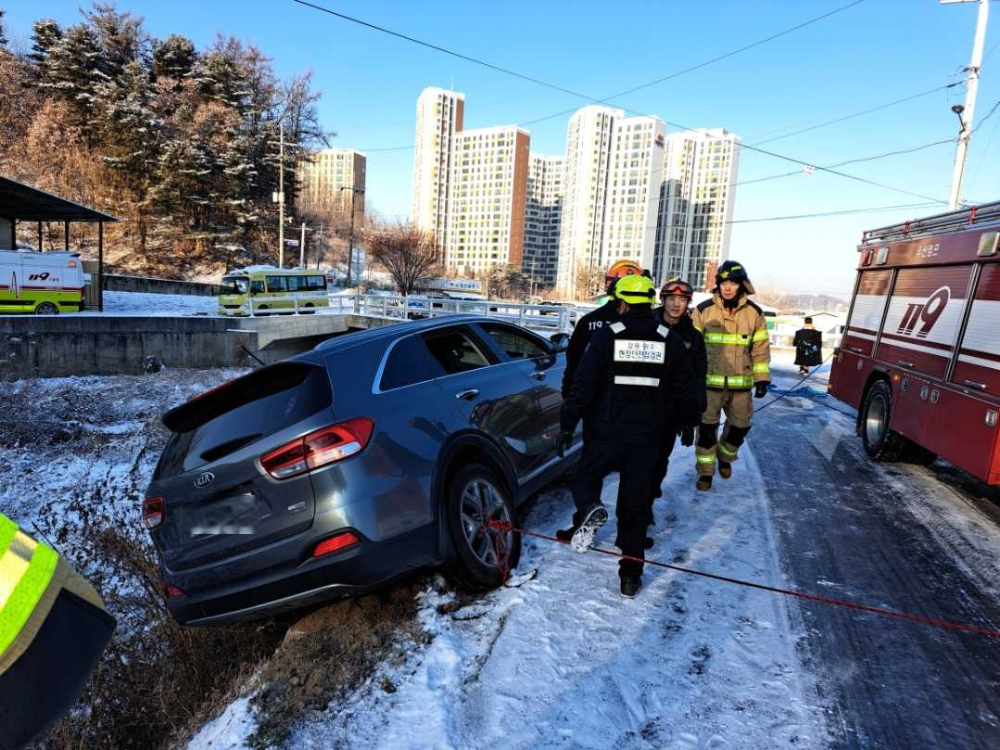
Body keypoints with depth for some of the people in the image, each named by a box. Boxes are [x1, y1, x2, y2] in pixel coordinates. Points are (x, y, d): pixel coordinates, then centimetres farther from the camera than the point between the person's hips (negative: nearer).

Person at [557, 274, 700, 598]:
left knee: (584, 479, 18)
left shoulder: (606, 336, -6)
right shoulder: (671, 341, 4)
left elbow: (583, 385, -8)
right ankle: (630, 575, 15)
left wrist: (567, 425, -2)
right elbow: (685, 390, 10)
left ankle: (591, 510, -16)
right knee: (635, 505, 12)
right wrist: (689, 422, 26)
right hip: (646, 438, 3)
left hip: (606, 434, -3)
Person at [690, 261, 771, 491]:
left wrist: (762, 378, 2)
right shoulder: (703, 310, -4)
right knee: (707, 427, 0)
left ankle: (725, 456, 40)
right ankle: (705, 471, 14)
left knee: (740, 425, 13)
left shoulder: (754, 313, 1)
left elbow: (760, 349, 6)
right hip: (709, 381, -2)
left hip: (741, 383, 2)